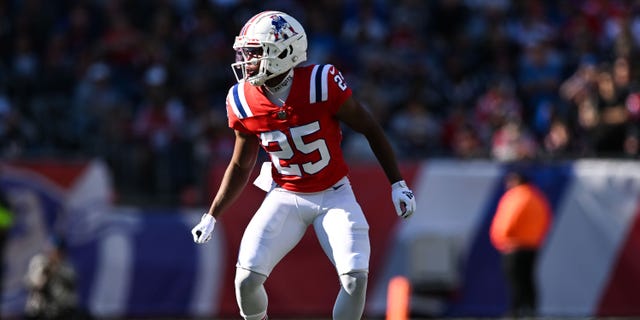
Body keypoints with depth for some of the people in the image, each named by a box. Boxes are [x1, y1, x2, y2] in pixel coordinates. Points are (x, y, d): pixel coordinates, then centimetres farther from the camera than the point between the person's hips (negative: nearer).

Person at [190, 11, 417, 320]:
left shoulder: (322, 83, -22)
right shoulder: (244, 101, -10)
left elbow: (371, 129, -7)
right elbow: (241, 166, 7)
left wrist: (398, 185, -6)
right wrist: (212, 216, 3)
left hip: (334, 195, -2)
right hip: (285, 197, 2)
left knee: (355, 279, -18)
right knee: (246, 279, -13)